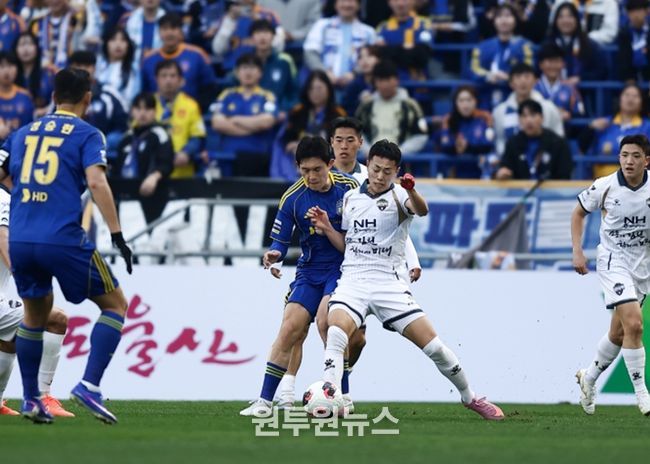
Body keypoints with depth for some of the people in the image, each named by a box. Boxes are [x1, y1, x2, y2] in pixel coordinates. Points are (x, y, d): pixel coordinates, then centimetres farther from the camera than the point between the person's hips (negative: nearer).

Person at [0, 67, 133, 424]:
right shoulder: (87, 135, 2)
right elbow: (96, 182, -12)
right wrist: (117, 235, -14)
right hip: (64, 241, -5)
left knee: (35, 314, 25)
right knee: (115, 304, 10)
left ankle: (30, 399, 23)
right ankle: (89, 386, -5)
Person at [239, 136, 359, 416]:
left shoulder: (349, 188, -8)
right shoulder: (292, 199, -5)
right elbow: (281, 240, 1)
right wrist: (274, 254, -20)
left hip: (343, 268, -3)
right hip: (309, 272, 3)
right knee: (290, 329, -7)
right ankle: (265, 399, -1)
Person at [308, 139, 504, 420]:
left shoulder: (399, 195, -2)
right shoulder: (351, 198, 12)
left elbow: (422, 210, -28)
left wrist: (411, 190, -49)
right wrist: (326, 228, 4)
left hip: (387, 282, -2)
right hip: (352, 281, 2)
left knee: (433, 346, -4)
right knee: (336, 334, -28)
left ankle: (469, 397, 17)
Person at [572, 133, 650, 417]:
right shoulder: (604, 187, -12)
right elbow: (579, 213, 5)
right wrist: (577, 252, -3)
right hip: (613, 261, -4)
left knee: (619, 333, 12)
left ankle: (589, 378, 37)